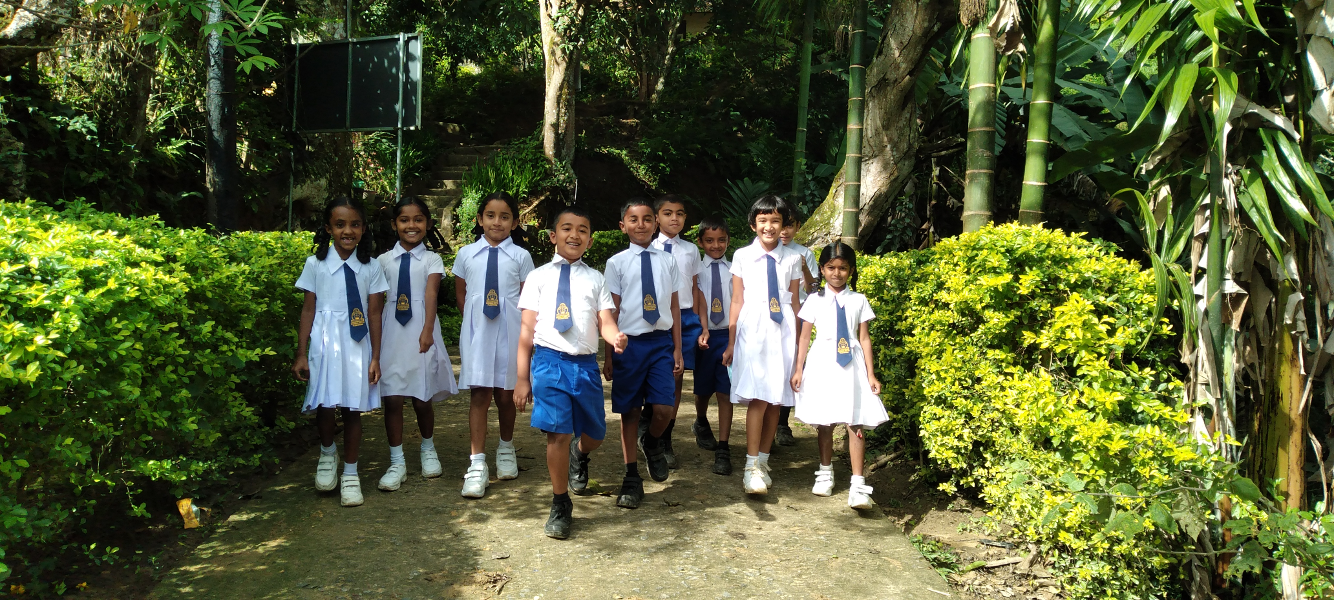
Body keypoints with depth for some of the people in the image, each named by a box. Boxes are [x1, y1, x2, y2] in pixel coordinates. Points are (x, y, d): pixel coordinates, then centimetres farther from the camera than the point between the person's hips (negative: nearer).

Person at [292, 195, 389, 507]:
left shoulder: (370, 267, 3)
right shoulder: (316, 264, 2)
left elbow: (374, 314, 4)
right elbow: (308, 310, 4)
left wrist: (375, 358, 2)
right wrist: (301, 353, 2)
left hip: (357, 345, 1)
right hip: (325, 343, -1)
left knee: (353, 408, 5)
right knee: (325, 405, -10)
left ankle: (350, 473, 20)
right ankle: (327, 452, 23)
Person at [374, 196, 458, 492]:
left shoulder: (431, 259, 3)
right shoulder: (384, 260, 9)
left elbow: (431, 294, -10)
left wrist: (427, 331, -21)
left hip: (420, 334, -1)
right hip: (390, 333, 2)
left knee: (422, 399, 7)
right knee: (392, 399, 0)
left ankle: (428, 450, 31)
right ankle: (397, 462, 9)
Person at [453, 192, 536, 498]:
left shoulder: (521, 256, 2)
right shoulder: (466, 254, 7)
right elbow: (460, 293, 16)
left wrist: (526, 332, -5)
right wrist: (476, 315, 6)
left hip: (510, 331, 0)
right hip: (477, 331, 0)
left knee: (505, 394, 9)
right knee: (479, 394, -5)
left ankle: (506, 448, 33)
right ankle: (477, 465, -4)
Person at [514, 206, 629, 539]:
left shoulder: (595, 279, 12)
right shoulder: (539, 277, 7)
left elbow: (605, 322, 1)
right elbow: (527, 330, 6)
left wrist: (616, 338, -24)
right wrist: (523, 378, 3)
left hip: (586, 363, 3)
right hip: (550, 360, -2)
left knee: (594, 434, 12)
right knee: (558, 434, -8)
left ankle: (580, 456, 51)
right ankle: (560, 506, 11)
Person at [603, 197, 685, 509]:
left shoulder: (667, 261, 9)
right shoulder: (617, 263, 2)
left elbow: (674, 306, 10)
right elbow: (612, 311, 2)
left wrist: (677, 349, 8)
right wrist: (610, 354, 0)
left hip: (661, 342, 1)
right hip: (629, 343, -1)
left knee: (663, 409, -9)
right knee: (629, 411, 7)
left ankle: (652, 443, 27)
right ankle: (632, 479, 21)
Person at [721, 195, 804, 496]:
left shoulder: (792, 259, 8)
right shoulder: (742, 256, 4)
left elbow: (795, 302, 12)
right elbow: (737, 301, 6)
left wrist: (798, 343, 14)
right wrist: (731, 344, 5)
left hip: (783, 332, 2)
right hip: (752, 330, -2)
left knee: (776, 399, 4)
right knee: (758, 397, -12)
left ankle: (763, 461, 16)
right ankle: (751, 467, -7)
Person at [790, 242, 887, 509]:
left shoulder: (858, 301, 6)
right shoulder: (815, 301, 4)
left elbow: (864, 339, 5)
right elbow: (804, 337, 5)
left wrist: (870, 374, 2)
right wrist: (799, 370, 1)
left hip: (851, 366, 0)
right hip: (822, 364, 0)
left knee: (856, 425, -6)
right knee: (824, 423, 9)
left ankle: (858, 486, -6)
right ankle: (825, 473, 28)